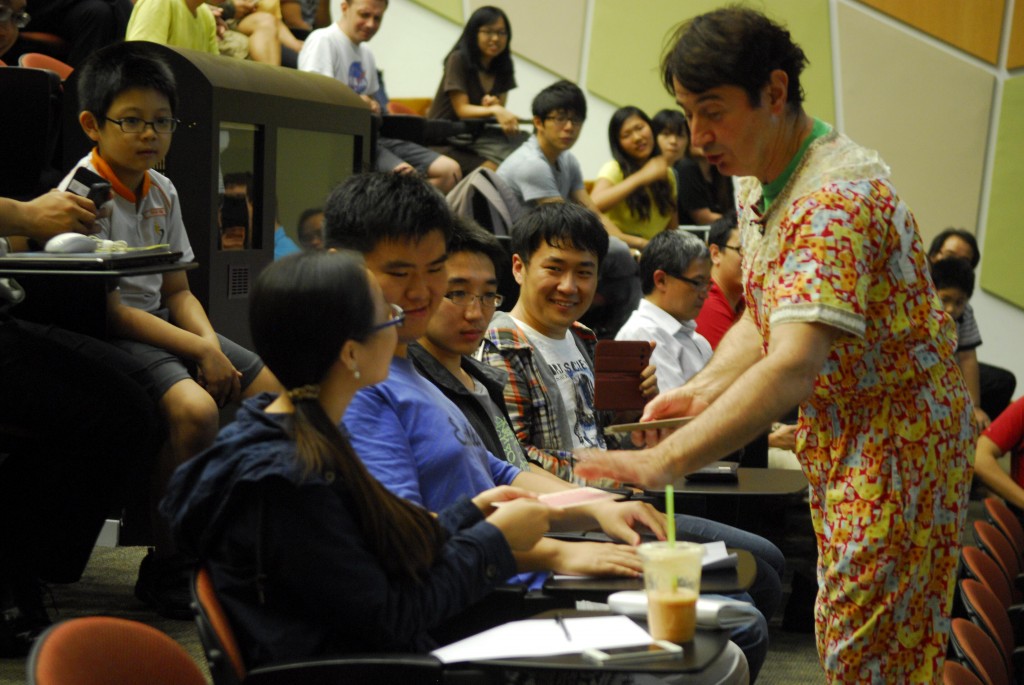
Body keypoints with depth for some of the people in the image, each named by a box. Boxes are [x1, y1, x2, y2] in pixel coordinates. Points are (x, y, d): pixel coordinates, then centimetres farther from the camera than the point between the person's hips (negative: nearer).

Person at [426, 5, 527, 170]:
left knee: (521, 143, -23)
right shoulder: (459, 59, -10)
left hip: (479, 133, 6)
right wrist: (493, 110, -33)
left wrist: (493, 106, -18)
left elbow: (500, 108, 7)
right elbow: (462, 109, -15)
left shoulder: (503, 65, 8)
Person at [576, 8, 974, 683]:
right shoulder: (757, 183, 5)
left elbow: (793, 368, -38)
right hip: (837, 435, 10)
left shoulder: (840, 196, -28)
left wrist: (663, 462, -44)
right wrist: (703, 389, -4)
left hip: (899, 437, -10)